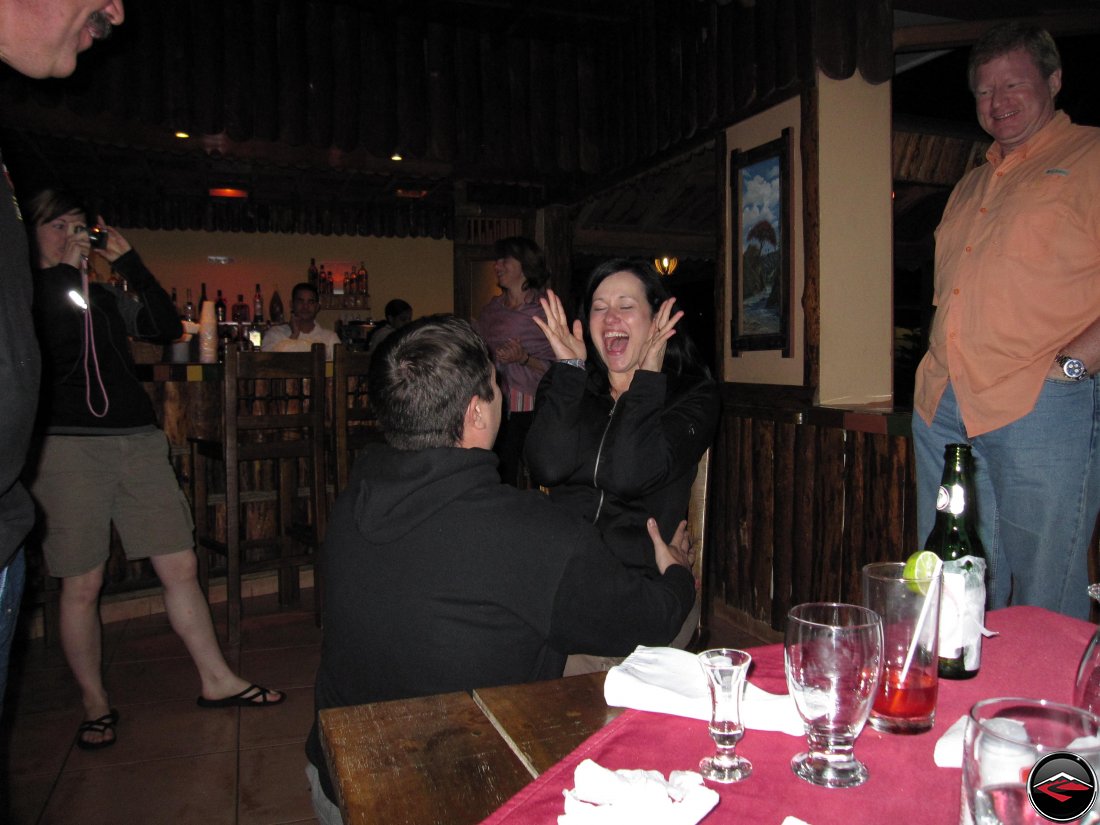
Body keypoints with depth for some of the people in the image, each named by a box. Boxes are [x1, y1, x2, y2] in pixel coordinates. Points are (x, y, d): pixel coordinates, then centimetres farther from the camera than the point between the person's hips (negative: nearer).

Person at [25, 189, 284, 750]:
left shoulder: (107, 298, 17)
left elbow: (167, 326, 3)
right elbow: (42, 350, -15)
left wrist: (129, 264, -1)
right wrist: (62, 270, -7)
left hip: (137, 442, 4)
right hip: (68, 447, -4)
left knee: (180, 567, 4)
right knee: (81, 585, 3)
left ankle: (216, 681, 16)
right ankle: (95, 704, 21)